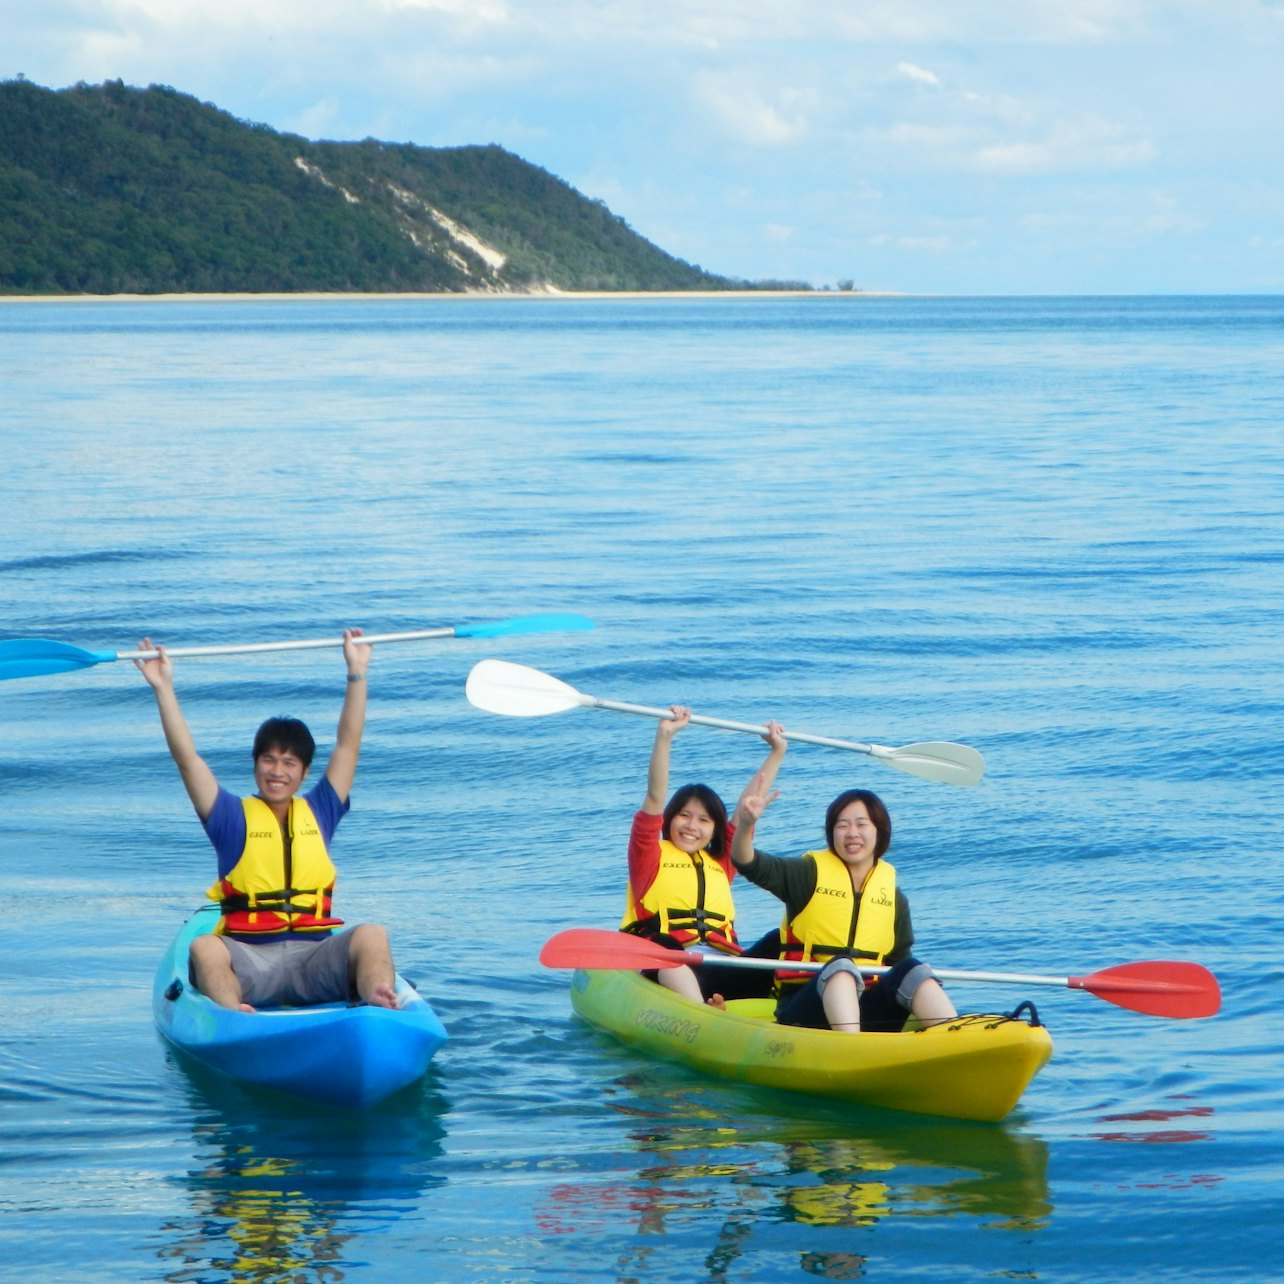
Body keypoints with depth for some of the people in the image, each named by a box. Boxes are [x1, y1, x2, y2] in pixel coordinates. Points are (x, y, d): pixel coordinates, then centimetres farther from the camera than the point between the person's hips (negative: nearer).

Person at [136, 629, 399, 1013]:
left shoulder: (318, 813, 17)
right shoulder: (234, 818, 11)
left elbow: (347, 746, 17)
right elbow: (187, 758, 5)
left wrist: (357, 675, 16)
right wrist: (164, 689, 0)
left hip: (314, 959, 2)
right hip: (248, 958, -2)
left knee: (371, 935, -27)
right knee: (205, 948, -33)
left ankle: (380, 1005, -54)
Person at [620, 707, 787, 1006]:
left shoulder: (721, 863, 27)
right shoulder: (650, 857, 14)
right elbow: (655, 798, 2)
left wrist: (777, 752, 31)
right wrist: (664, 737, -8)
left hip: (721, 971, 6)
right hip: (663, 973, -6)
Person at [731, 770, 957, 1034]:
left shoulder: (894, 899, 14)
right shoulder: (809, 875, 4)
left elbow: (899, 960, 16)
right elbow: (749, 864, -11)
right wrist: (746, 823, -32)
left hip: (864, 1010, 3)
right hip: (803, 1009, -3)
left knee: (911, 972, -22)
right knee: (840, 966, -33)